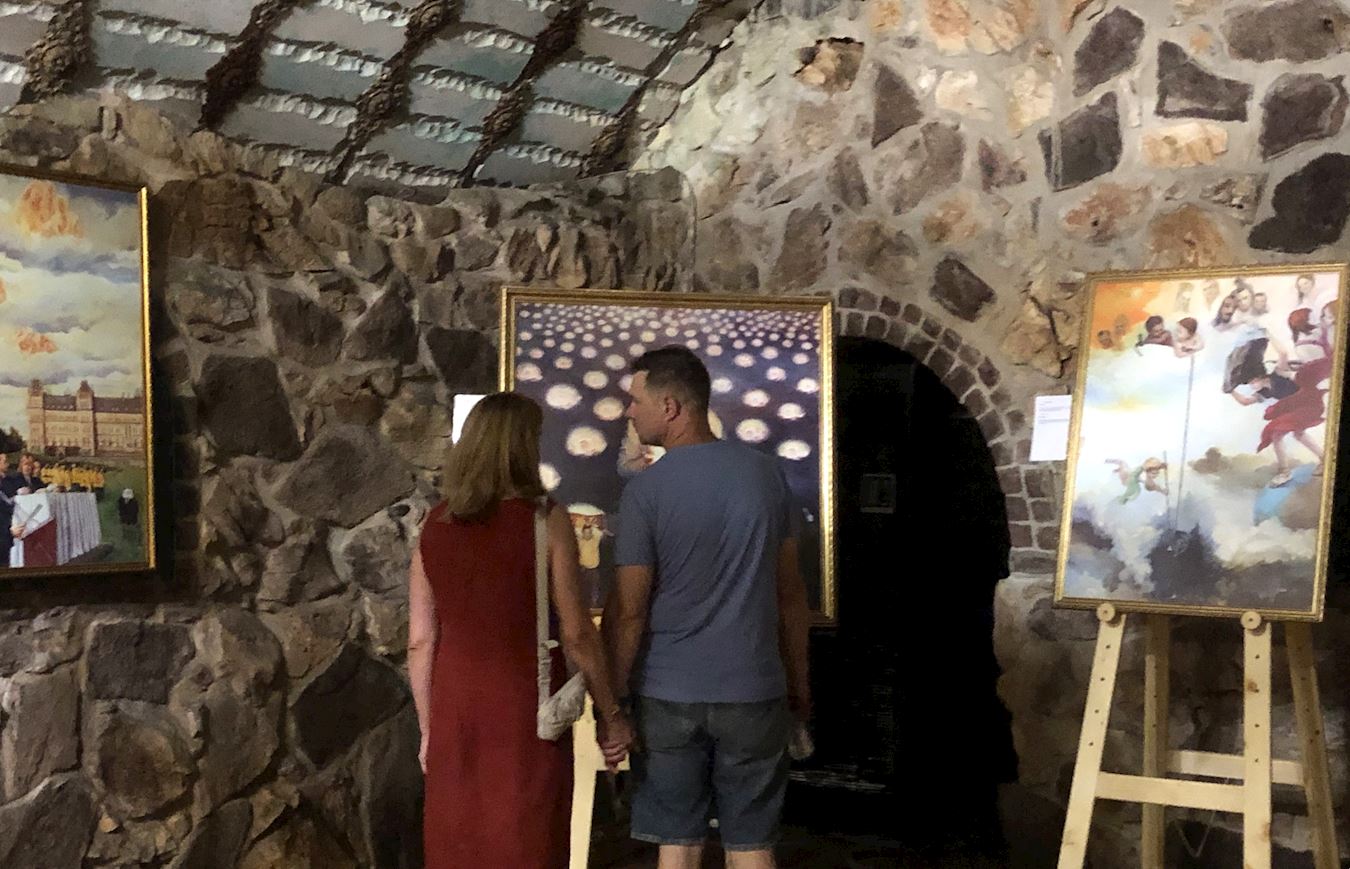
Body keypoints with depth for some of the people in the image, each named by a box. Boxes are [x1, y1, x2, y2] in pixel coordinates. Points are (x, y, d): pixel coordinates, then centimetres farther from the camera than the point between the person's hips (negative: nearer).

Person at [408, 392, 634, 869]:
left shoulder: (435, 524, 1)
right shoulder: (545, 519, -10)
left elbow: (420, 641, 3)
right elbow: (576, 633, -9)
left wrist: (428, 729, 12)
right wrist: (610, 713, 1)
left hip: (455, 709, 4)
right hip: (525, 708, -4)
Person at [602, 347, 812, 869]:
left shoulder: (646, 490, -10)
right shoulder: (766, 472, 1)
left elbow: (629, 610, -10)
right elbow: (791, 591, 7)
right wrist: (799, 682, 16)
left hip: (669, 694, -2)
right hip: (754, 690, 3)